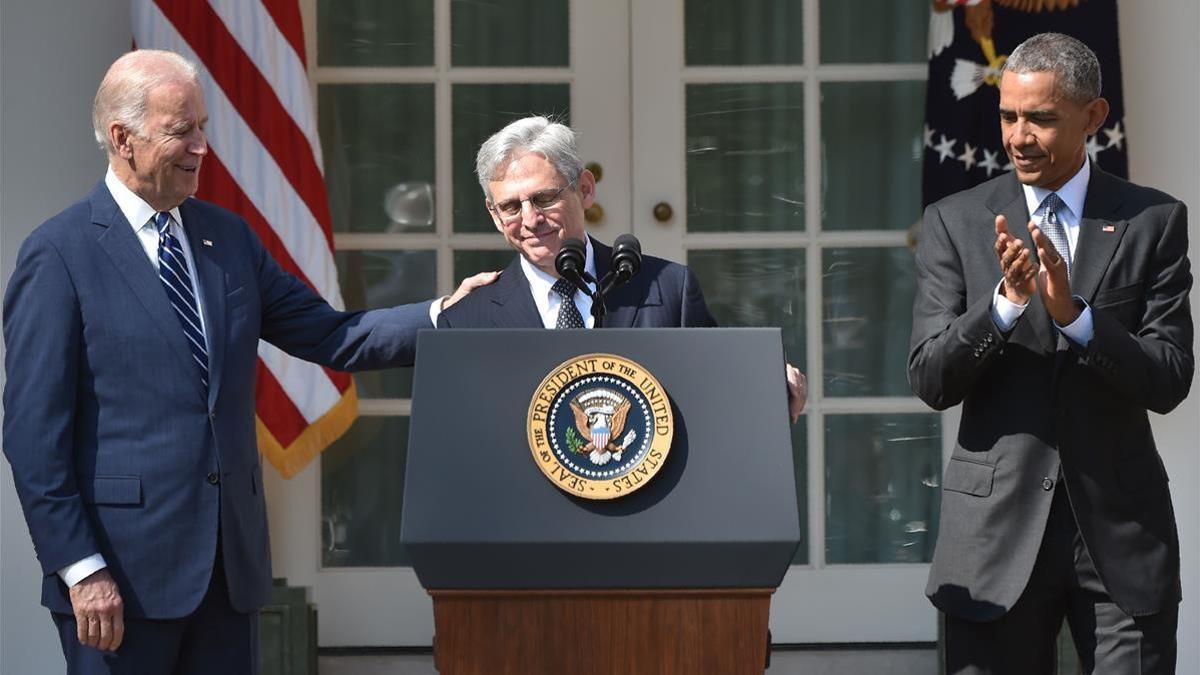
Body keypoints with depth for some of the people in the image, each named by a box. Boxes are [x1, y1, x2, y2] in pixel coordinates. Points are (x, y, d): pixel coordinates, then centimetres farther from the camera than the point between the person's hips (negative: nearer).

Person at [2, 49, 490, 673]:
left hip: (231, 567, 6)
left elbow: (329, 335, 11)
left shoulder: (227, 236, 12)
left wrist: (441, 315, -4)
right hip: (122, 575, -6)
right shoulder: (58, 254, -7)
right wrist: (81, 570, -14)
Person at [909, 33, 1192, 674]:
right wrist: (1006, 300, -19)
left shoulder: (1155, 221, 3)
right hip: (997, 520, 0)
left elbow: (1169, 381, -4)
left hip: (1120, 525, 0)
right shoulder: (955, 222, 4)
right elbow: (930, 381, -3)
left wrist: (1074, 314, -19)